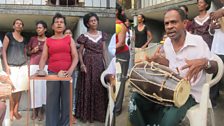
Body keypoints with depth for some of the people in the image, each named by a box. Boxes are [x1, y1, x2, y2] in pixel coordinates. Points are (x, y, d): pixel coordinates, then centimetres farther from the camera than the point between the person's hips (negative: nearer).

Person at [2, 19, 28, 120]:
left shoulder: (24, 40, 14)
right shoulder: (8, 35, 1)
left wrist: (27, 65, 10)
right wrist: (6, 65, -11)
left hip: (23, 66, 4)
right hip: (12, 66, -4)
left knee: (20, 88, 2)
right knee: (13, 88, -7)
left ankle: (16, 110, 13)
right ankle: (11, 111, 5)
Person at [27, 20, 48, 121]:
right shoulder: (32, 39, 10)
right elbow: (28, 52, 14)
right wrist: (33, 51, -4)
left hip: (45, 66, -1)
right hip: (33, 65, 1)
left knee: (43, 86, -6)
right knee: (34, 86, -5)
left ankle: (41, 111, 3)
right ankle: (34, 110, 5)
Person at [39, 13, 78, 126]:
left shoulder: (69, 39, 9)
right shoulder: (48, 41, 12)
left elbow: (75, 57, 2)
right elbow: (43, 58, 6)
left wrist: (70, 70, -14)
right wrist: (40, 71, -12)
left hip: (66, 74, 0)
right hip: (52, 73, 1)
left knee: (66, 101, 2)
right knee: (52, 101, 0)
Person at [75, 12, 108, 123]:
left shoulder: (102, 35, 8)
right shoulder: (84, 36, -2)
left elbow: (104, 51, 9)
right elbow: (80, 52, -1)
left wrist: (106, 64, 3)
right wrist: (82, 64, -14)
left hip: (99, 64, 3)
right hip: (88, 63, -3)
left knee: (99, 88, 5)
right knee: (87, 87, 0)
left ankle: (99, 113, 16)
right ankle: (87, 113, 11)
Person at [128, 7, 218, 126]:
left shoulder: (198, 42, -14)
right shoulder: (167, 42, 4)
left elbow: (214, 69, -6)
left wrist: (204, 63, -29)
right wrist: (159, 60, 0)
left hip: (190, 93, -5)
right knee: (136, 98, -9)